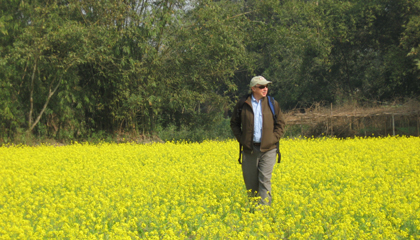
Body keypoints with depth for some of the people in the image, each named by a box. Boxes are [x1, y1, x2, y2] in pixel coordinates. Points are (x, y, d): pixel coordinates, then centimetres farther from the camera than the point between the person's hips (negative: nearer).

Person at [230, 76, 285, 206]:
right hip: (249, 149, 1)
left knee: (265, 180, -9)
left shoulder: (272, 104, 4)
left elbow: (280, 124, 10)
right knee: (250, 181, 5)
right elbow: (234, 123, 12)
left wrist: (273, 139, -3)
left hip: (268, 149, -1)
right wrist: (241, 139, 0)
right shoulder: (242, 104, 2)